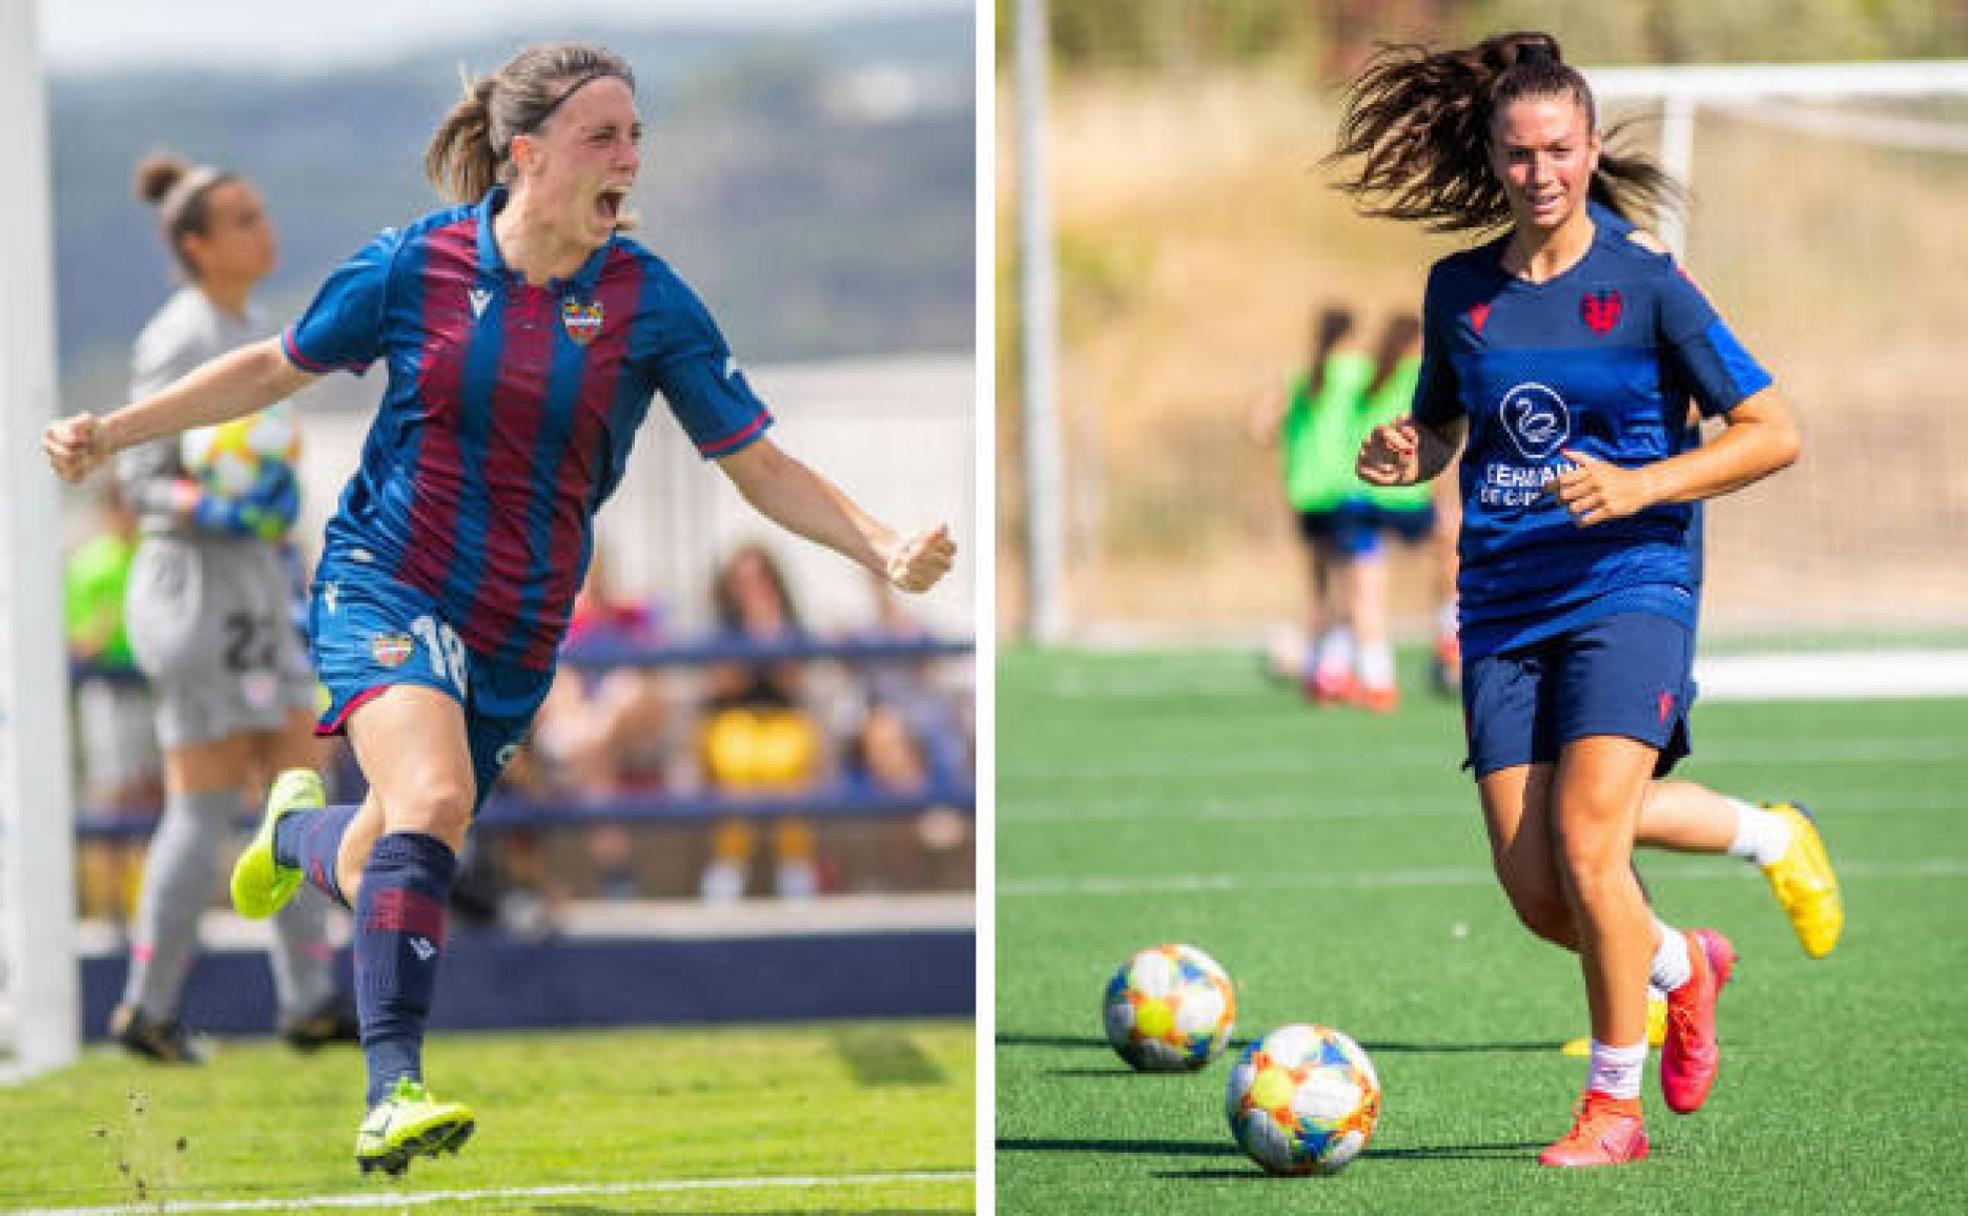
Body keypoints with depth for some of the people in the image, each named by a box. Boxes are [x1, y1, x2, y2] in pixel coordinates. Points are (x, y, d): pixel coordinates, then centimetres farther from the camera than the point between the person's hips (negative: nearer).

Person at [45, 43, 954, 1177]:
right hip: (386, 587, -3)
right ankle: (394, 1090, -30)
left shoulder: (652, 303, -7)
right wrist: (114, 431, 3)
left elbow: (760, 466, -4)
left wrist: (885, 547, -19)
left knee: (378, 872, 13)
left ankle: (299, 826, 51)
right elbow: (276, 369, 7)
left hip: (517, 638, 3)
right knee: (433, 797, -31)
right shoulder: (416, 264, -9)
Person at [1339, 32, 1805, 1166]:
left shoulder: (1648, 286, -5)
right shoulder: (1460, 289, 7)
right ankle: (1684, 965, 31)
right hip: (1503, 609, 4)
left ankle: (1615, 1107, -4)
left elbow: (1775, 433, -5)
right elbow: (1443, 424, 23)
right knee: (1536, 896, -1)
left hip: (1629, 593, -4)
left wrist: (1641, 487, -18)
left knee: (1588, 850, -20)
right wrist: (1405, 454, -1)